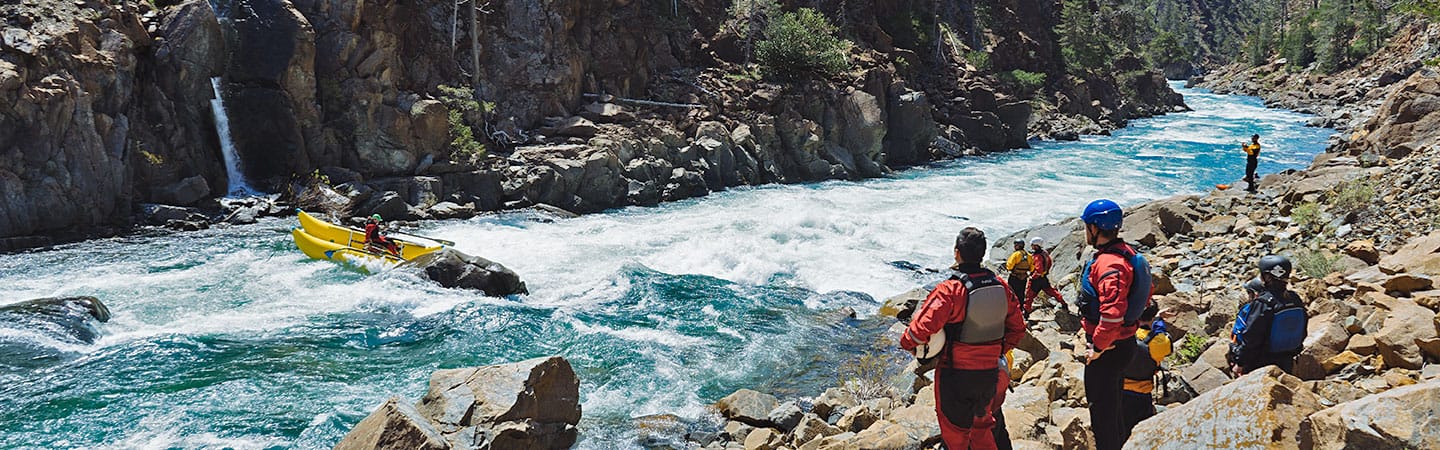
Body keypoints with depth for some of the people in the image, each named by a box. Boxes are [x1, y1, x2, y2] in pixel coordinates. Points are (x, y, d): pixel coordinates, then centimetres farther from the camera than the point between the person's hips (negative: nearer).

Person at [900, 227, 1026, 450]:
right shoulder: (1000, 286, -4)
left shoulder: (950, 290, -23)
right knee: (982, 423, 25)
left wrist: (907, 343, -7)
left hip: (955, 375, -5)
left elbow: (923, 327, -26)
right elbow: (1017, 327, 5)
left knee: (955, 429, 13)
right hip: (990, 372, 6)